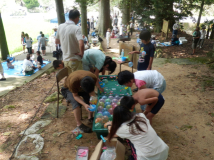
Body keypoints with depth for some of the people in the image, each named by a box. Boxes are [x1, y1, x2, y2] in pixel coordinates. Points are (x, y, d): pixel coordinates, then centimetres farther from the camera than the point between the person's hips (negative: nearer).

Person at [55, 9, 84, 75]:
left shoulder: (60, 27, 2)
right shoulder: (76, 28, -18)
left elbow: (57, 41, 14)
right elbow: (81, 44, -33)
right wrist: (81, 53, -16)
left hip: (65, 59, 7)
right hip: (74, 60, -6)